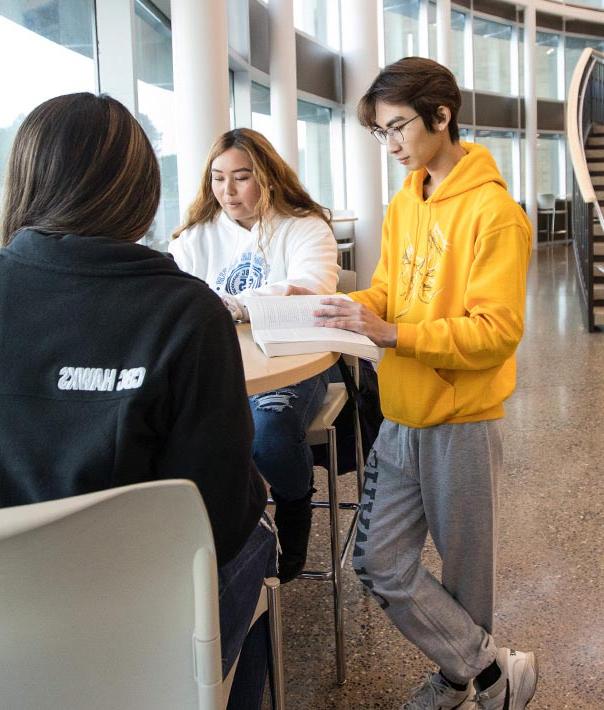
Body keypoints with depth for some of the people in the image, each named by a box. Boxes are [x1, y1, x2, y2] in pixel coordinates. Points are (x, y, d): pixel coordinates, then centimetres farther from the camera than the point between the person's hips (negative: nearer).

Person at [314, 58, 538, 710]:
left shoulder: (493, 211, -14)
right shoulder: (402, 205, 9)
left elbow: (497, 331, -19)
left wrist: (392, 333, -27)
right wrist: (345, 308, -5)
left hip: (460, 422, -7)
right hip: (401, 416, 7)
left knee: (463, 569, 9)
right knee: (378, 561, 7)